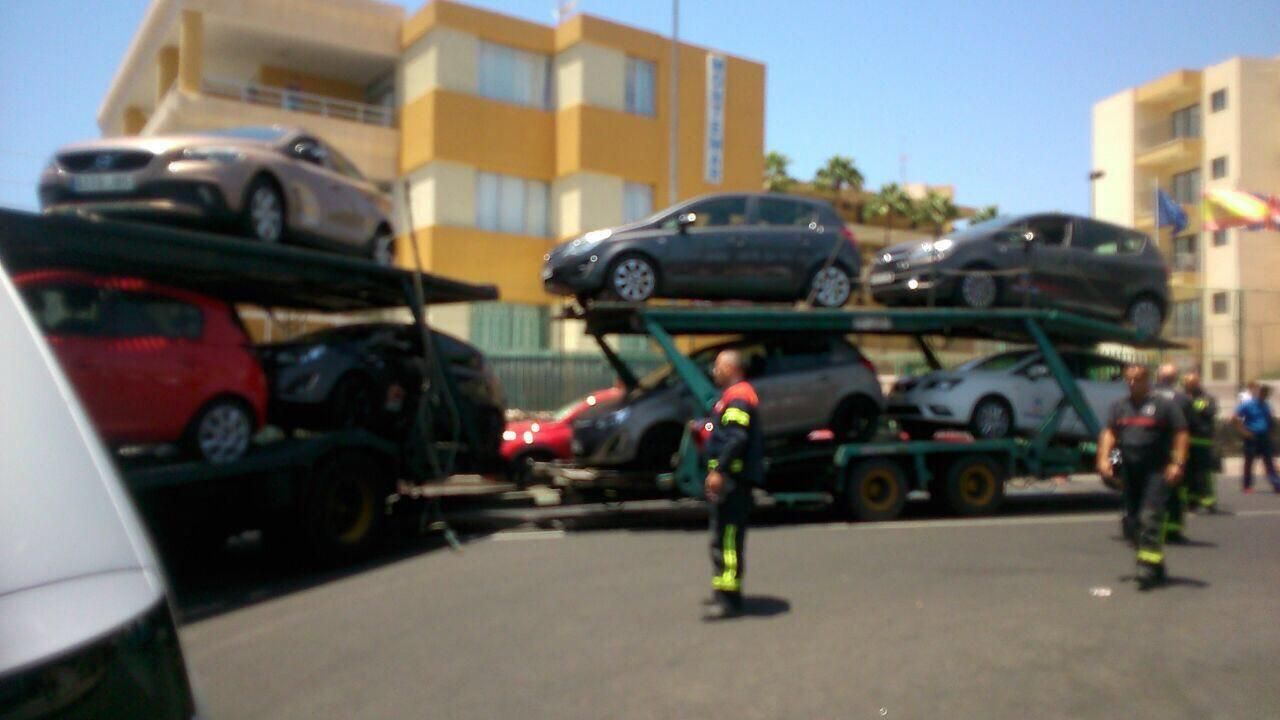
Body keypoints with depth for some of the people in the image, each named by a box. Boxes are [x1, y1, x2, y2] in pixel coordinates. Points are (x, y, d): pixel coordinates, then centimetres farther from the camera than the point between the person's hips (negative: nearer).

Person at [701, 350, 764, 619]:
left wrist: (719, 471, -26)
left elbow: (737, 438, -24)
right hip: (733, 478, 11)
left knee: (726, 538, -12)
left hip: (731, 478, -11)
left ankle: (728, 599, -11)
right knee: (726, 536, 18)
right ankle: (726, 591, 28)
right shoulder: (737, 395, 21)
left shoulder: (737, 396, -13)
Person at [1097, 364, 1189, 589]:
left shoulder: (1163, 404, 0)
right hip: (1130, 472, 6)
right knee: (1131, 523, 10)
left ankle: (1148, 569, -12)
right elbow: (1109, 432, 11)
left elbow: (1180, 434, -4)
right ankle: (1156, 563, 26)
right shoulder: (1119, 406, 15)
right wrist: (1104, 457, -4)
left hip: (1156, 471, -6)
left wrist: (1177, 463, -14)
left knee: (1150, 518, -14)